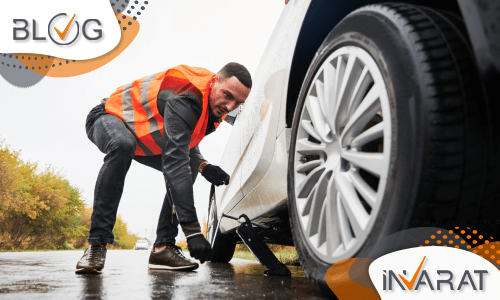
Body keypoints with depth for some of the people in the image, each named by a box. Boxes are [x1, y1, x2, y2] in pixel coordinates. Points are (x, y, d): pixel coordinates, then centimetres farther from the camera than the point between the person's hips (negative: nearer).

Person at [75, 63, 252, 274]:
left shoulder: (214, 105, -8)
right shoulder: (185, 99, -38)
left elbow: (185, 140, 9)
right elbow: (175, 163, -46)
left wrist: (203, 166, -15)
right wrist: (192, 230, -49)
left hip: (143, 136, 8)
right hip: (109, 116, -8)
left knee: (188, 164, -7)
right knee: (122, 145, -41)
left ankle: (163, 248, -9)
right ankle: (96, 244, -34)